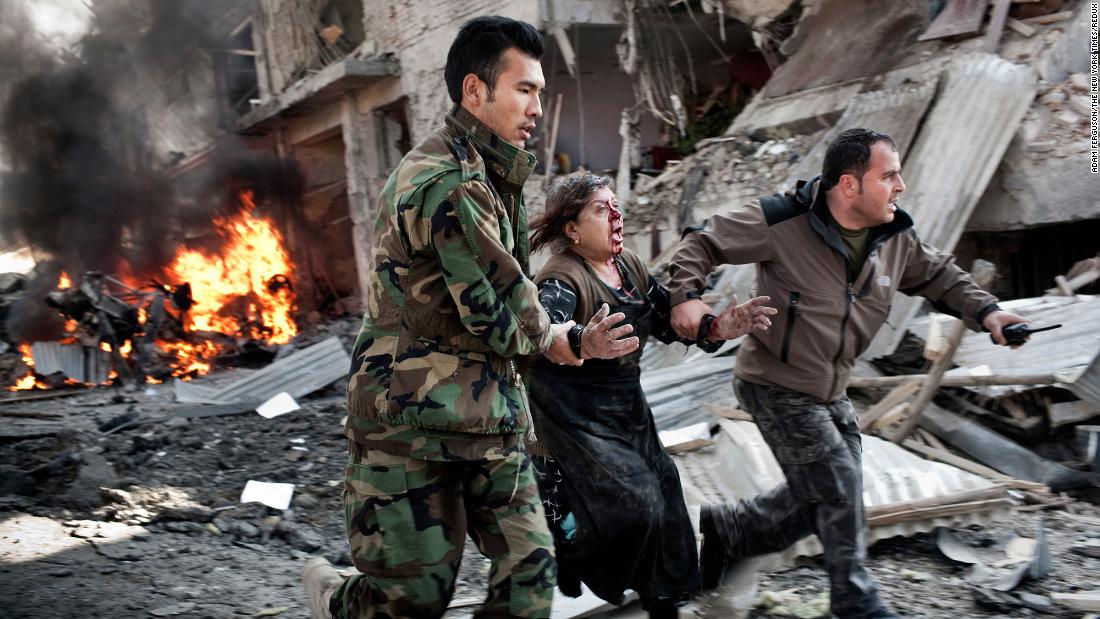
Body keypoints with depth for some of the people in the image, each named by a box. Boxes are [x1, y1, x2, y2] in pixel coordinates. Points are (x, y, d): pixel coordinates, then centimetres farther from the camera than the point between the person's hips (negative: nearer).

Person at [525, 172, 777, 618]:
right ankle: (564, 558, 15)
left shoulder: (631, 268, 4)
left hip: (628, 412, 8)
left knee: (661, 495, 10)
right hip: (576, 419, -7)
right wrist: (584, 345, -62)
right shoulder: (561, 280, -21)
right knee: (631, 502, -14)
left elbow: (669, 321, 7)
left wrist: (717, 328, -12)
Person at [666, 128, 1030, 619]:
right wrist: (686, 294, -29)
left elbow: (938, 277, 14)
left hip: (829, 392, 8)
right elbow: (701, 243, -15)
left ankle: (724, 528, 32)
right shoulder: (781, 221, -21)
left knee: (819, 501, 13)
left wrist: (984, 310, -1)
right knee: (838, 487, -5)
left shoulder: (895, 237, -2)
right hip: (774, 386, -7)